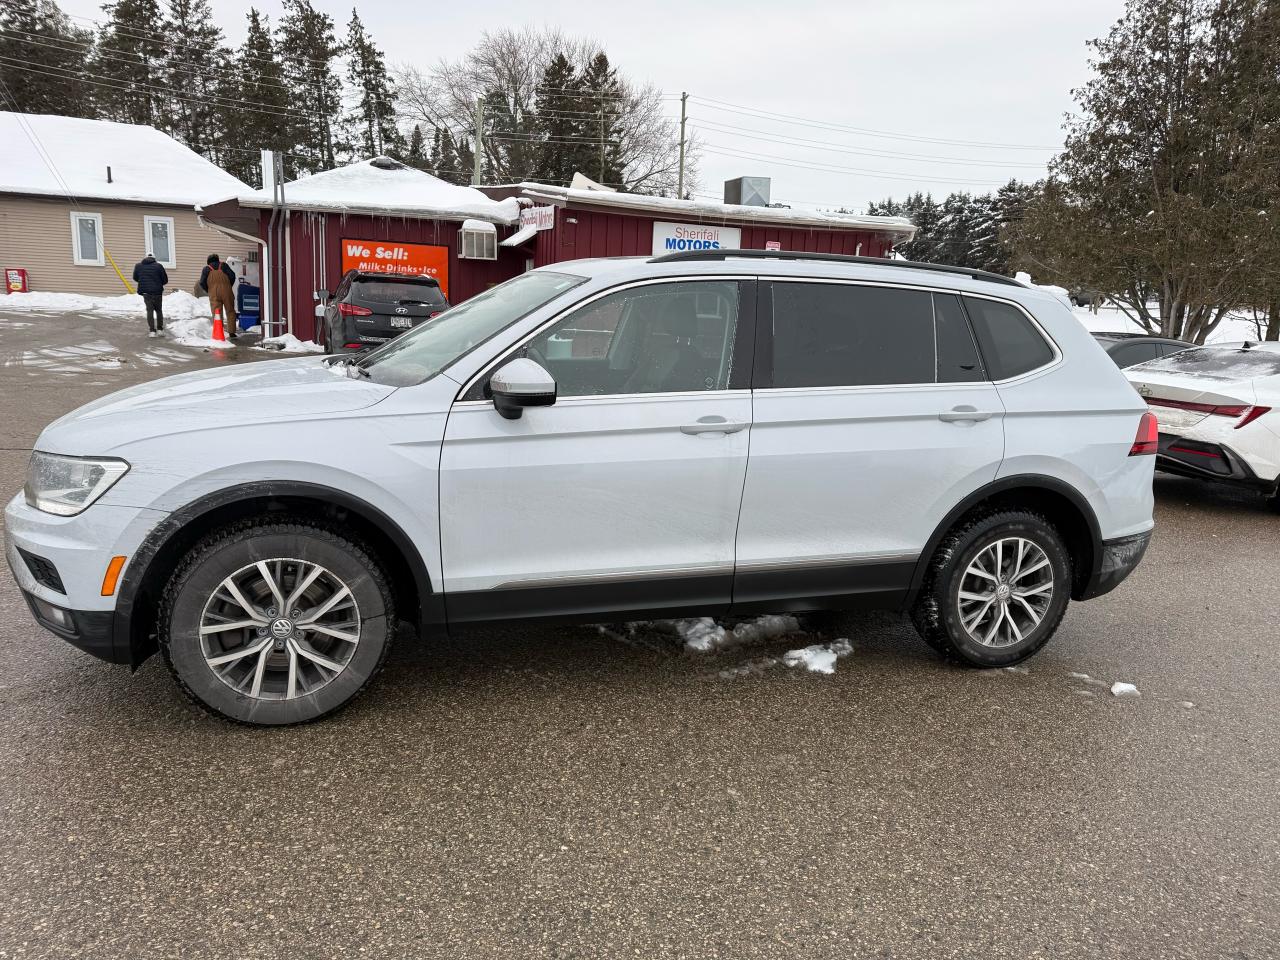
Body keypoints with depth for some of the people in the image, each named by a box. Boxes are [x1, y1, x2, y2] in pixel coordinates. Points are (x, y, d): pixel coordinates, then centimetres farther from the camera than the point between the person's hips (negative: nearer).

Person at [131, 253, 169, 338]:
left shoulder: (138, 266, 6)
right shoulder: (158, 266, -4)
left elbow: (135, 278, 16)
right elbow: (165, 280, -1)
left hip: (145, 291, 2)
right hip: (157, 291, -2)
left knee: (150, 310, 7)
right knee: (159, 310, 13)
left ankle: (152, 331, -2)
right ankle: (160, 330, 12)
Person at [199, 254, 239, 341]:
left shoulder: (206, 269, 13)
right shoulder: (223, 265, 13)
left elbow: (202, 283, 3)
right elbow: (232, 275, 1)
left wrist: (208, 291, 16)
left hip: (214, 293, 0)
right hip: (226, 291, 0)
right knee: (230, 311, 6)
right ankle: (232, 333, 1)